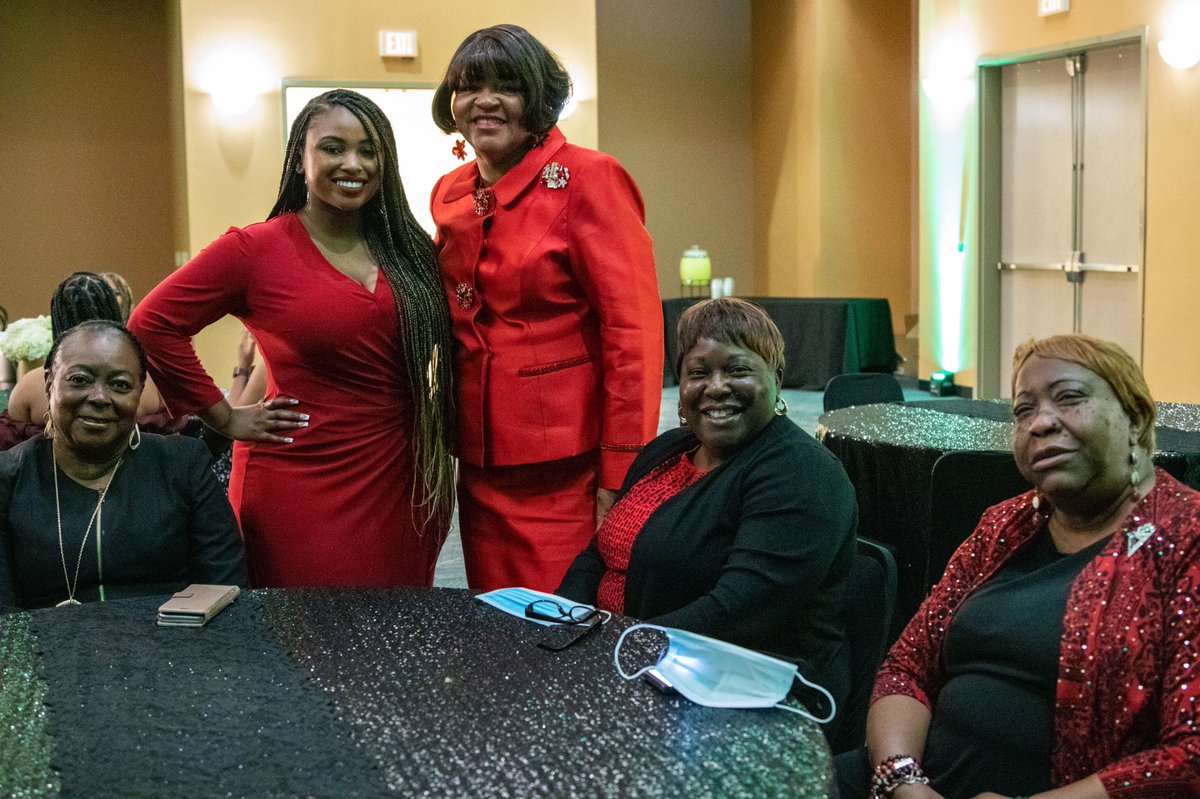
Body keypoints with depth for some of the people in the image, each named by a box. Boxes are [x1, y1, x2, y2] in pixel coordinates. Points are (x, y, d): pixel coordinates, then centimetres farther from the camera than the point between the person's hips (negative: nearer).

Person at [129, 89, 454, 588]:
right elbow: (153, 324, -7)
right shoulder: (256, 250, -6)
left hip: (403, 485, 5)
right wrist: (226, 419, -6)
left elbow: (437, 349, 16)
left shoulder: (407, 251, 8)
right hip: (303, 487, -4)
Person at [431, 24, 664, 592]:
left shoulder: (588, 179, -9)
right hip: (481, 469, 6)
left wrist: (621, 476, -16)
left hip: (567, 475, -6)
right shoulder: (450, 194, 9)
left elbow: (633, 330, -13)